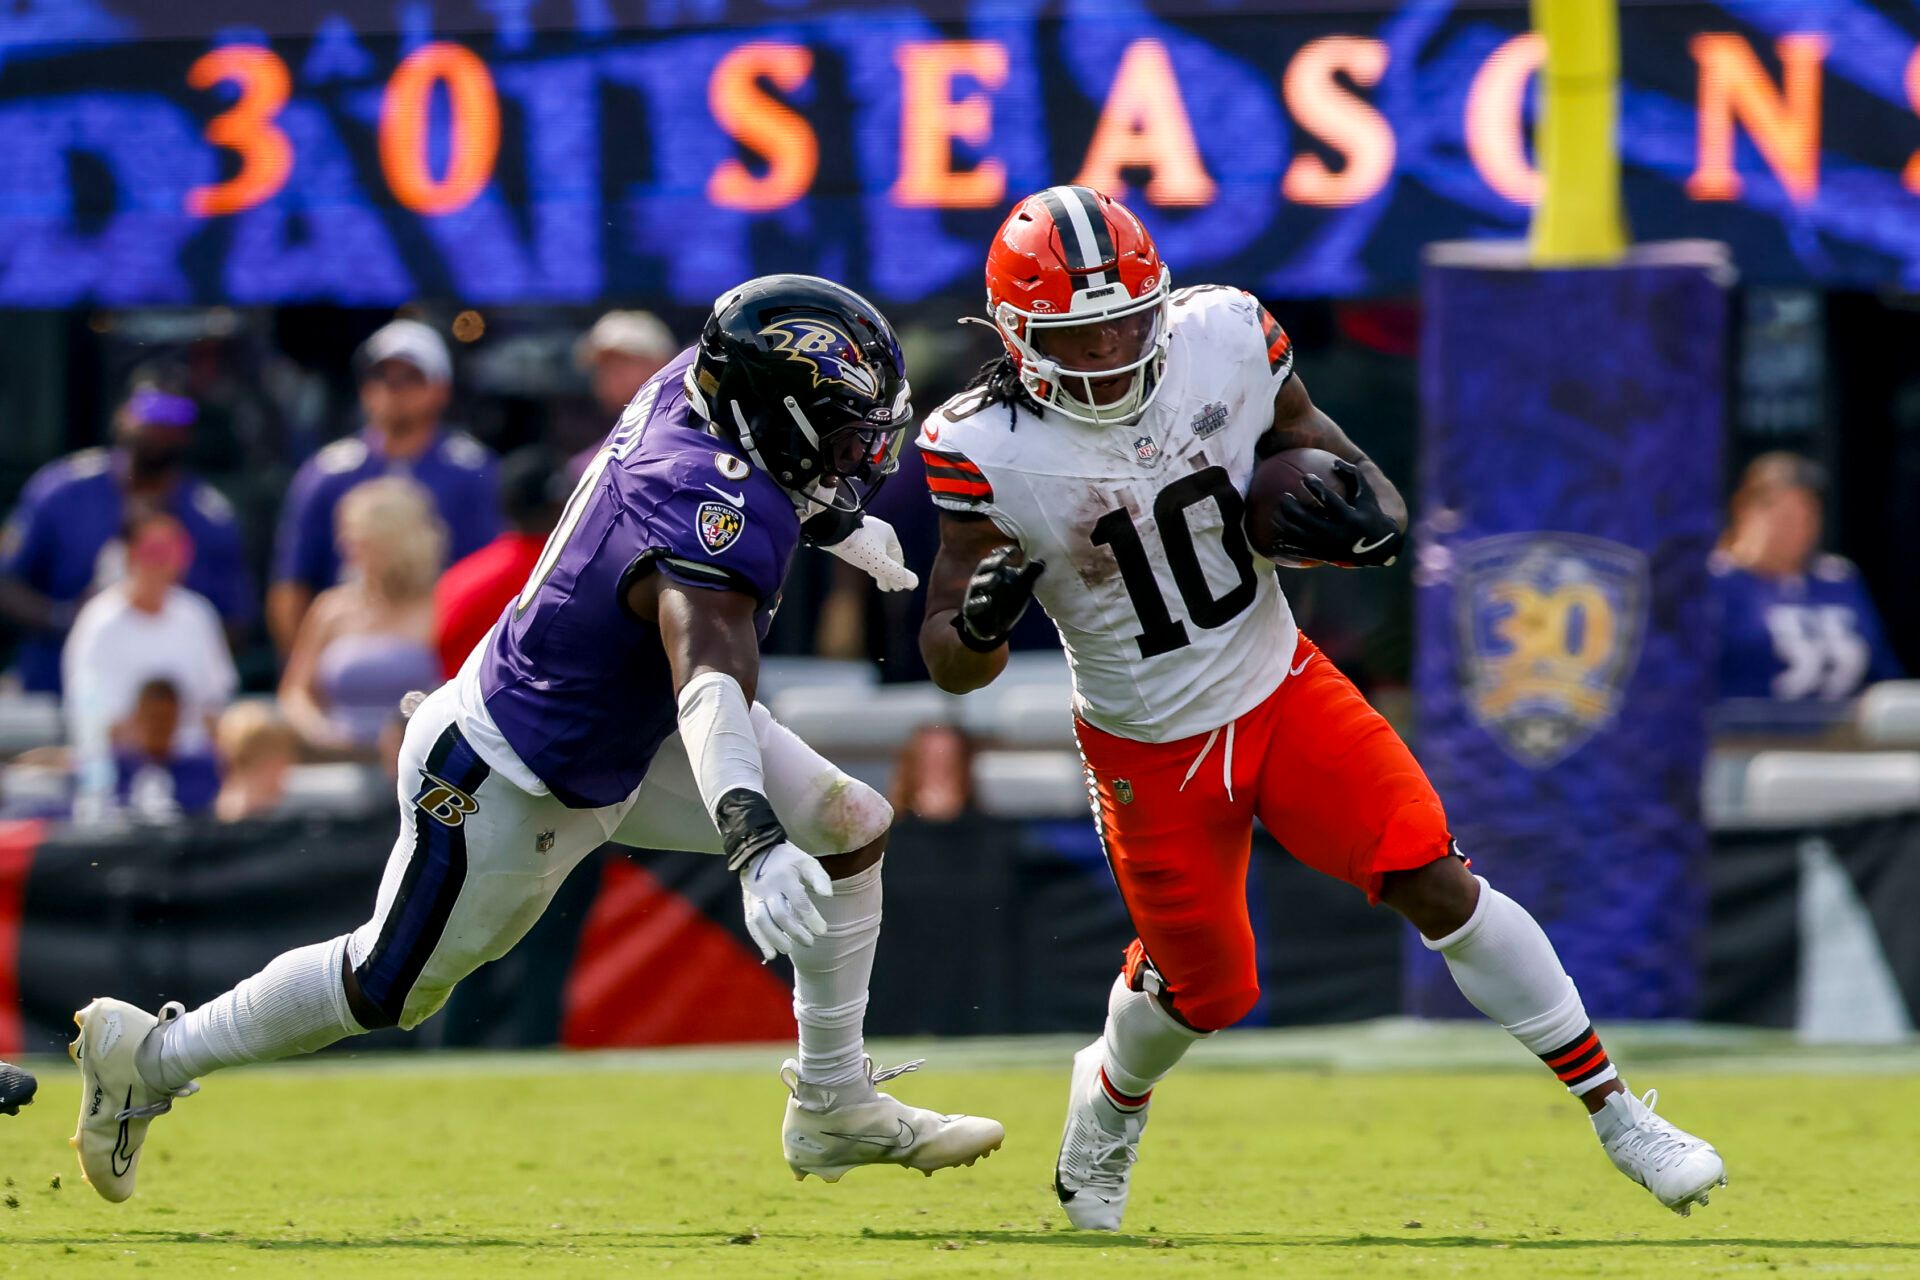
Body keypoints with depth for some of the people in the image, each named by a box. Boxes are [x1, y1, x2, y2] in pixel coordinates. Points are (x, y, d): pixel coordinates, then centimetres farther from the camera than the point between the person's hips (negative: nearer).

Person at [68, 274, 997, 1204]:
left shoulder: (694, 384, -13)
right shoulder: (713, 518, -39)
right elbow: (712, 688, -55)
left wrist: (832, 519, 27)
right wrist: (754, 841, -69)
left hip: (628, 732, 9)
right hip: (515, 785, -9)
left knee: (851, 832, 3)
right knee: (389, 990, 10)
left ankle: (833, 1109, 16)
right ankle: (149, 1057, 30)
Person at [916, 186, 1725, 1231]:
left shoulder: (1225, 345, -14)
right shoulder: (991, 450, -20)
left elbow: (1357, 486, -1)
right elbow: (953, 667, -14)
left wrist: (1366, 524, -24)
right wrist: (978, 622, -38)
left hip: (1282, 690, 2)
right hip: (1151, 750, -1)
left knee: (1437, 885, -10)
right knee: (1203, 990, 8)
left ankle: (1617, 1117, -1)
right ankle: (1109, 1098, 44)